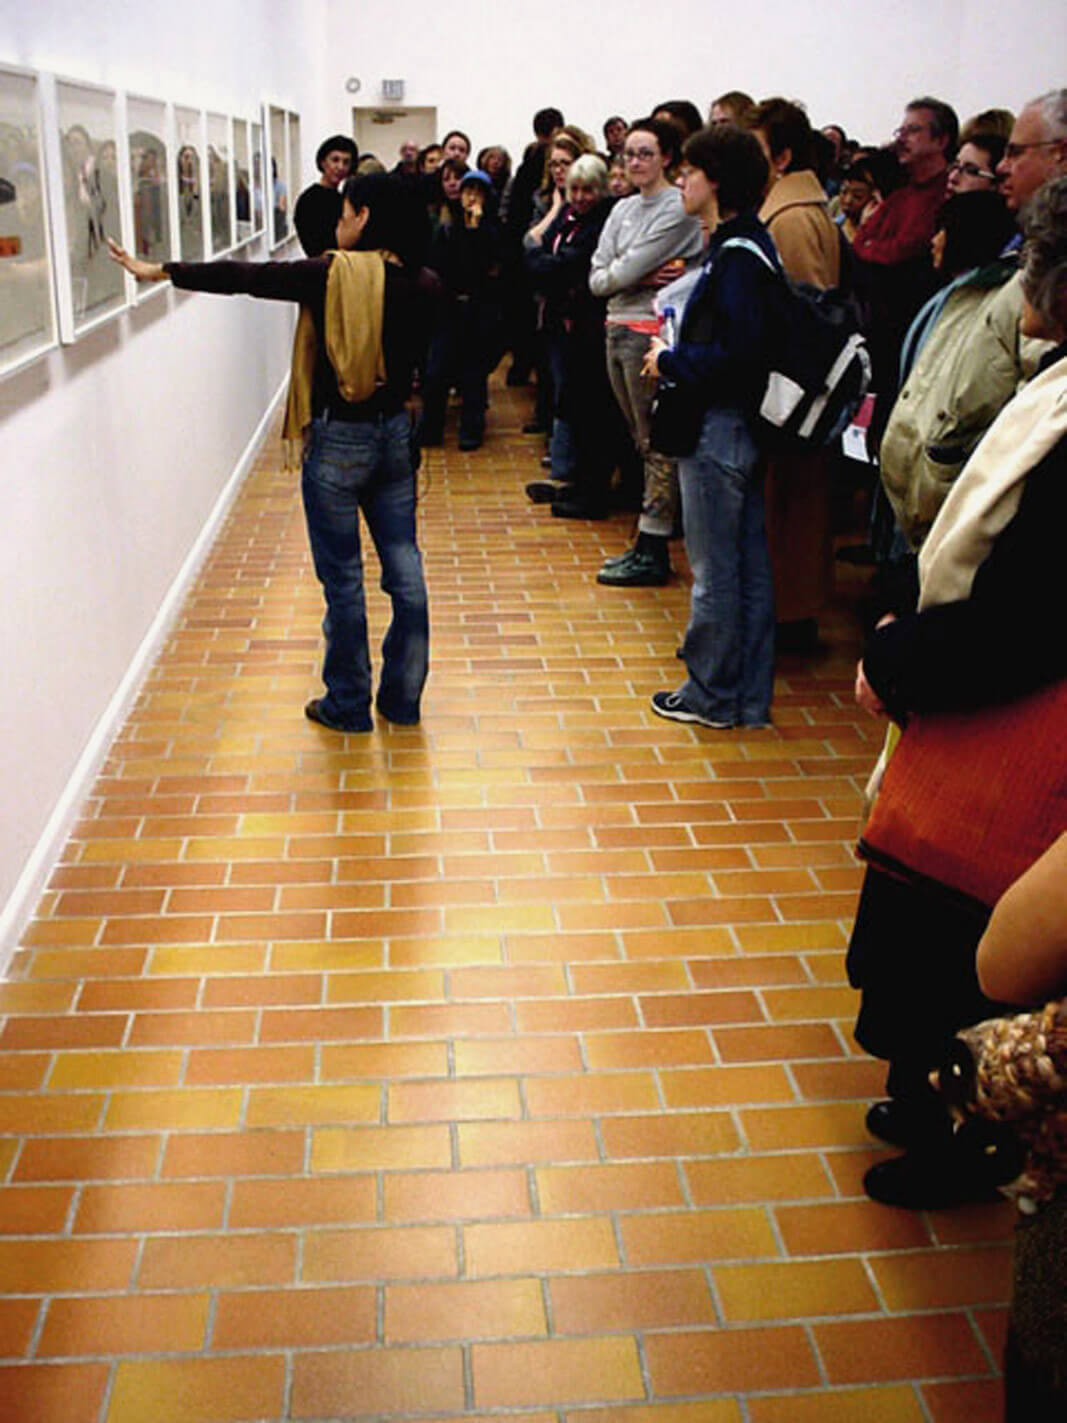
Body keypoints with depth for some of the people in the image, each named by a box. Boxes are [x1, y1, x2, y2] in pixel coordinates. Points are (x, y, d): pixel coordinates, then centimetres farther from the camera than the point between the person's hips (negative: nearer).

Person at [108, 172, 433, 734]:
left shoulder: (333, 274, -14)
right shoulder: (419, 284, 0)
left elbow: (243, 277, -10)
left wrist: (160, 271, -3)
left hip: (339, 439, -5)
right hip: (396, 434, 5)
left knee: (342, 577, 5)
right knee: (404, 567, 10)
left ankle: (348, 705, 16)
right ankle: (403, 698, 21)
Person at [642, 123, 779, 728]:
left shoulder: (737, 255, -17)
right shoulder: (747, 244, 13)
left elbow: (737, 355, -24)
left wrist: (670, 361, -13)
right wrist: (675, 357, 5)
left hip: (718, 431, -10)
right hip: (741, 427, 10)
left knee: (714, 570, 1)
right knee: (750, 565, 13)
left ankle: (712, 696, 13)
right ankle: (750, 697, 23)